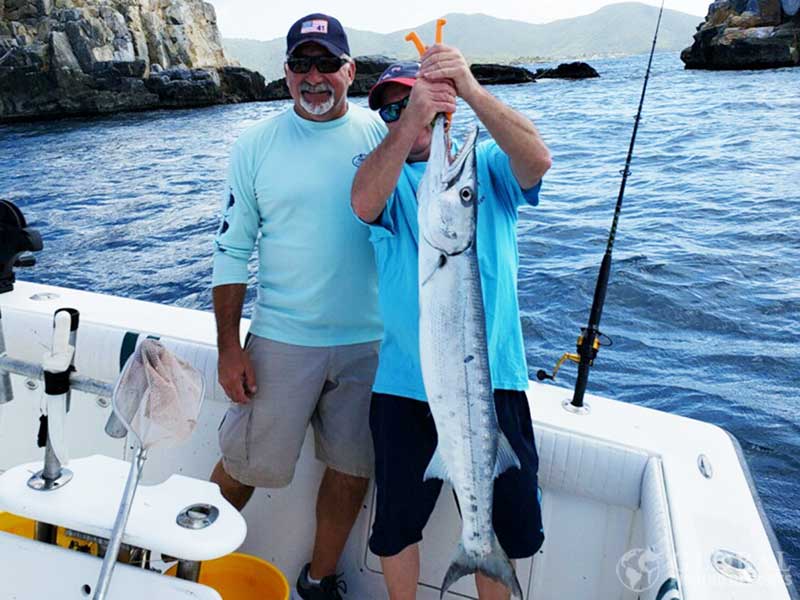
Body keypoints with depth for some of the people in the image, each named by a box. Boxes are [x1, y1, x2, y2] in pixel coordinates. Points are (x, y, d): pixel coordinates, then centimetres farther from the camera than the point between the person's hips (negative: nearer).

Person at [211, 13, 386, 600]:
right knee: (250, 463, 9)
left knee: (353, 468, 13)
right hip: (283, 338, -1)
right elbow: (232, 249, 2)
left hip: (371, 340, 2)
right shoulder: (257, 145, 1)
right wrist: (229, 346, -3)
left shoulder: (384, 132, 2)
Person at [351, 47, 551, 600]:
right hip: (403, 385, 1)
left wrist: (473, 92, -29)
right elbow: (364, 203, -19)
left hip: (492, 379, 0)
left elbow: (538, 160, -16)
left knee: (501, 523, 16)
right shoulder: (384, 171, 5)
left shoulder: (486, 163, 6)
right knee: (396, 524, 16)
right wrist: (410, 120, -32)